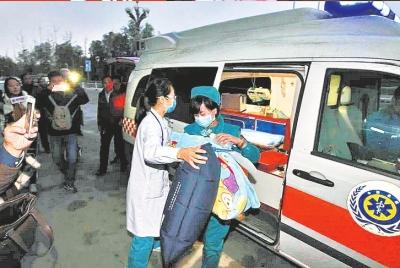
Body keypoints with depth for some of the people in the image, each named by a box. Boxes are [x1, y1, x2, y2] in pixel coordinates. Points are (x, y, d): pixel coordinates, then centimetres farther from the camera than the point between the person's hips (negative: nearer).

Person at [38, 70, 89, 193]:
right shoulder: (47, 95, -1)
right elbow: (39, 104, -20)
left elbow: (85, 100, -21)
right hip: (54, 133, 2)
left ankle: (69, 182, 13)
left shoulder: (72, 93, -4)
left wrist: (78, 88, -34)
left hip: (71, 132, -2)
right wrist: (48, 90, -29)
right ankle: (68, 175, 42)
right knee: (57, 159, 16)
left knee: (72, 158, -4)